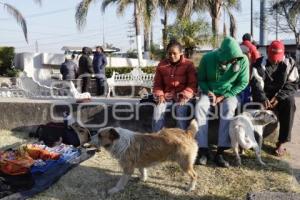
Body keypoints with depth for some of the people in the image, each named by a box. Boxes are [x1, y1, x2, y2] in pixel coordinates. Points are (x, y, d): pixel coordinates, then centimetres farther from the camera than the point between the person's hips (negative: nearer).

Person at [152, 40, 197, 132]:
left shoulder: (188, 64, 0)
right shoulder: (161, 65, 8)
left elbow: (193, 83, -3)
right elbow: (157, 84, 12)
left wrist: (185, 95, -17)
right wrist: (160, 95, -6)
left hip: (182, 96, -2)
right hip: (167, 96, 2)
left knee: (181, 111, -29)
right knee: (158, 110, -23)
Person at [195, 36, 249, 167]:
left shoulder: (242, 60, -13)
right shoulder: (208, 58, -12)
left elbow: (243, 83, -7)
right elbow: (201, 79, 1)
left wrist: (223, 97, -16)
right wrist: (209, 92, -17)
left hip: (230, 93, 0)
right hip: (210, 92, 1)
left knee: (228, 109, -35)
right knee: (200, 107, -31)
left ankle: (220, 151, -33)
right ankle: (203, 150, -30)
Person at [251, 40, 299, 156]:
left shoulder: (289, 63, 0)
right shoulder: (260, 63, -4)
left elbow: (292, 84, -6)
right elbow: (256, 83, -17)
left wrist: (278, 97, -23)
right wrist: (263, 98, -35)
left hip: (282, 96, 1)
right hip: (264, 95, 0)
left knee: (289, 102, -32)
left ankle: (281, 142, -25)